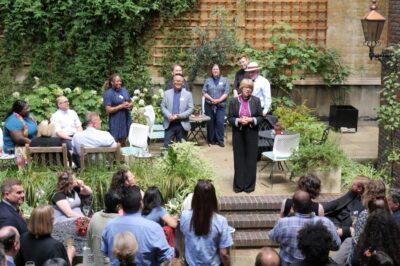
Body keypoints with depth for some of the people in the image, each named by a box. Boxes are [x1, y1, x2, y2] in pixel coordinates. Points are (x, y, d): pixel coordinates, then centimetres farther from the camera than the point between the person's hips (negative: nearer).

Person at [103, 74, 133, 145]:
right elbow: (108, 110, -14)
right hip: (116, 120, -6)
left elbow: (131, 103, 16)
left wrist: (129, 105, -8)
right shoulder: (108, 93, -9)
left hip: (126, 119, 6)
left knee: (123, 141, 13)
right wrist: (121, 106, -18)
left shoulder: (124, 90, 8)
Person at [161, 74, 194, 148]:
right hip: (169, 124, 1)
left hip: (182, 125, -1)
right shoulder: (167, 93, 10)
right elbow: (163, 106, 6)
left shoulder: (188, 94, 5)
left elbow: (190, 109, -2)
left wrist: (180, 116, -14)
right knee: (167, 145, -3)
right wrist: (169, 116, -13)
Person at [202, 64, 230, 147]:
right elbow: (204, 92, 4)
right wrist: (211, 99, -11)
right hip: (209, 105, 1)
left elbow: (226, 92, 0)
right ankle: (211, 139, 11)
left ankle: (220, 140, -4)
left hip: (220, 105, -1)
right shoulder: (208, 80, 12)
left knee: (220, 122, -10)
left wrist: (219, 100, -13)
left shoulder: (224, 80, 9)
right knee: (210, 122, 1)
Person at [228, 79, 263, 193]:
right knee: (239, 158, 3)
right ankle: (239, 184, 12)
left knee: (251, 157, 2)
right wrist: (239, 120, -17)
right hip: (238, 132, 0)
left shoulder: (256, 101, 1)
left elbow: (260, 117, 2)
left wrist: (251, 120, -16)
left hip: (251, 132, 0)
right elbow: (230, 118, 1)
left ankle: (249, 184, 12)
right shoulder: (234, 101, 1)